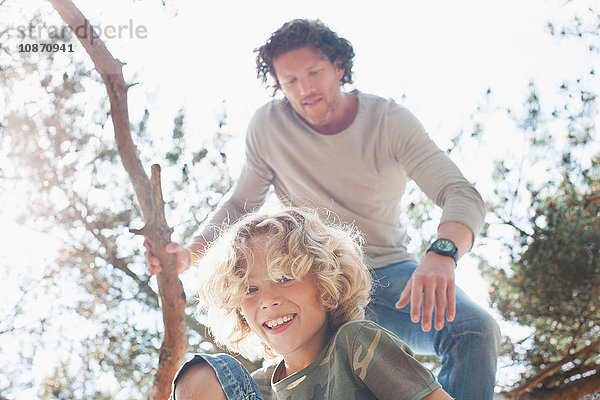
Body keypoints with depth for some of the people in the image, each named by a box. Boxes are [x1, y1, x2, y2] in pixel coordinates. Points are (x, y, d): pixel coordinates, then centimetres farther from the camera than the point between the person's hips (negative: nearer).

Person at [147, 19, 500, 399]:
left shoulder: (390, 120, -9)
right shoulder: (268, 125, -4)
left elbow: (463, 196, -19)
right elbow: (240, 204, 8)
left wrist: (442, 254, -42)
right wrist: (190, 252, -11)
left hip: (389, 270, 0)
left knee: (477, 331, -27)